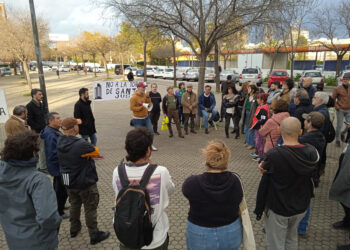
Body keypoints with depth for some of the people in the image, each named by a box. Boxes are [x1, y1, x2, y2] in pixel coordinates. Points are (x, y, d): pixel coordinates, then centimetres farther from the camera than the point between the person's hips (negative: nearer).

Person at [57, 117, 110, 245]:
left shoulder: (60, 142, -8)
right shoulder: (80, 144, -32)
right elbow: (96, 152, -17)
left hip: (68, 182, 7)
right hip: (85, 183, -7)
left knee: (74, 205, 27)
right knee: (90, 209, 9)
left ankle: (74, 229, 44)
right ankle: (94, 235, 23)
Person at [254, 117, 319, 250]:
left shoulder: (273, 154, -26)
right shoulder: (311, 152, -12)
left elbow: (264, 185, -15)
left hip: (277, 208, -5)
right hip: (301, 207, 5)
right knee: (292, 239, 27)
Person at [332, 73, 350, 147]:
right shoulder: (338, 89, -7)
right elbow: (333, 99, 1)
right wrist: (336, 107, -9)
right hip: (340, 110, -3)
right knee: (339, 126, 2)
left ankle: (343, 133, 32)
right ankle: (337, 140, 19)